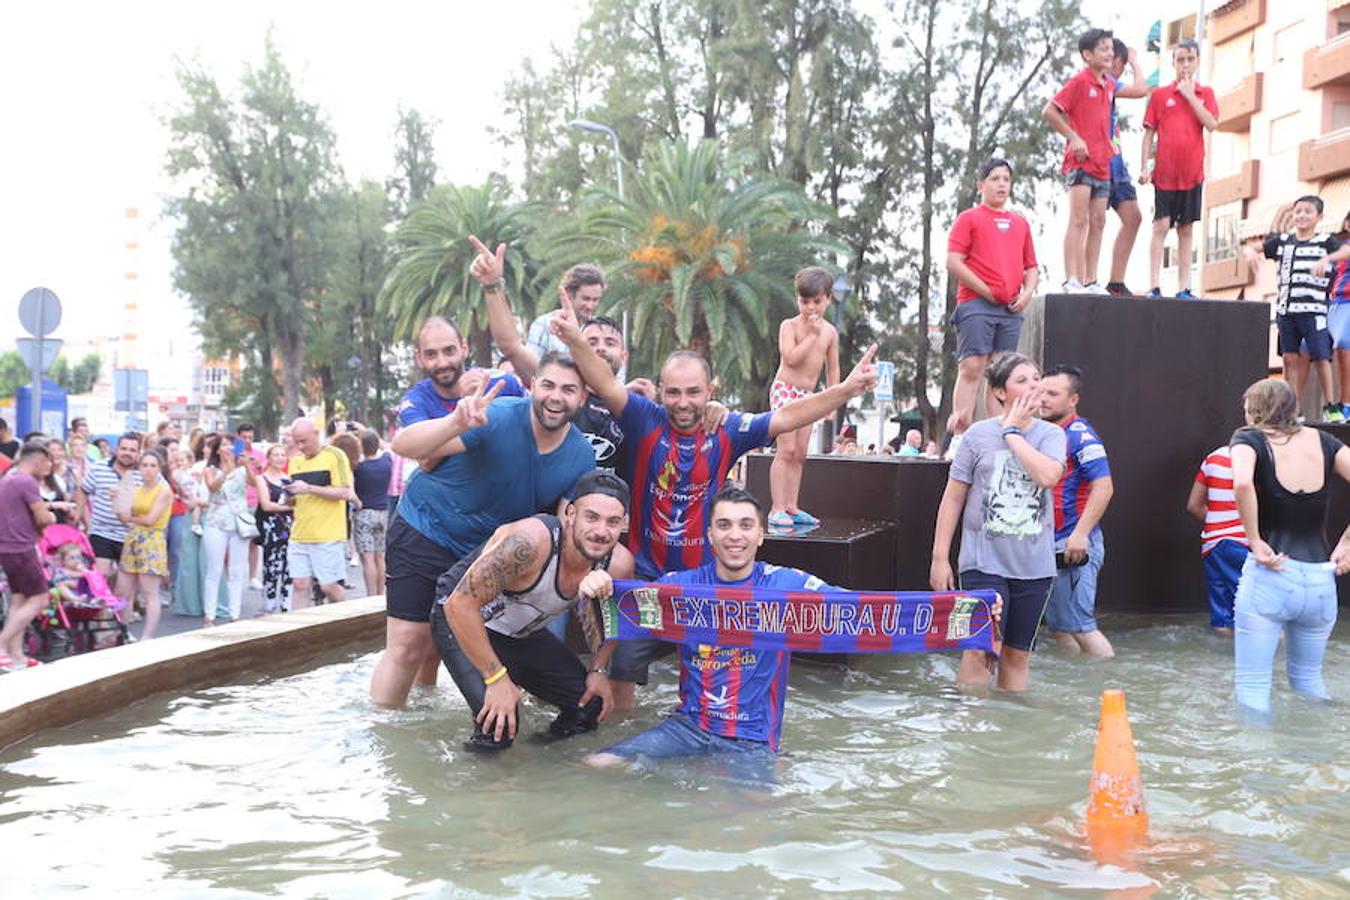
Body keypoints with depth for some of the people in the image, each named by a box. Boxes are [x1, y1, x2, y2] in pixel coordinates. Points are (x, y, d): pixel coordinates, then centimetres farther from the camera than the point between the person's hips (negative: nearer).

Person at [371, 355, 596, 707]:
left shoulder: (581, 457, -10)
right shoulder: (495, 417, -27)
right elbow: (402, 445, -32)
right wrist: (458, 424, -52)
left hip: (486, 551, 5)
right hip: (425, 531, -5)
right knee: (408, 646, -5)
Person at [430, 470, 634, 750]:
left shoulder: (618, 564, -17)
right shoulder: (530, 541, -38)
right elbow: (460, 604, -35)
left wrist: (599, 669, -2)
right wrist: (497, 678, -31)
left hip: (525, 632, 6)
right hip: (462, 621, -6)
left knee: (594, 706, 3)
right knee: (498, 730, -23)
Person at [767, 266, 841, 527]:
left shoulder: (830, 332, 9)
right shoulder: (790, 325, -7)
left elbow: (832, 368, 14)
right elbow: (791, 358, -22)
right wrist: (812, 334, -18)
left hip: (808, 395, 6)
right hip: (785, 389, -6)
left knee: (800, 453, 6)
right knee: (786, 450, -13)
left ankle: (791, 506, 10)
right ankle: (777, 508, -13)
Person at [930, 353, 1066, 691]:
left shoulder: (1051, 435, 4)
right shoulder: (978, 435, -1)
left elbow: (1048, 475, -18)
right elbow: (953, 499, 1)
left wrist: (1012, 432, -10)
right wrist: (940, 557, -1)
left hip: (1034, 565, 3)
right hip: (984, 561, -3)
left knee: (1018, 655, 12)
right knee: (980, 651, -9)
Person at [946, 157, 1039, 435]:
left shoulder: (1020, 223, 22)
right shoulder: (969, 218, 5)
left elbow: (1031, 266, 25)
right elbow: (953, 263, -5)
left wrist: (1027, 293, 4)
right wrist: (987, 291, -8)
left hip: (1011, 308, 5)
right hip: (976, 305, -5)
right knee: (972, 368, -11)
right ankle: (962, 436, -11)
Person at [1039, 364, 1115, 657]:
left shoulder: (1080, 435, -14)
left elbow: (1103, 487, -20)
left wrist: (1080, 534, -23)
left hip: (1074, 546, -9)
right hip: (1052, 545, 9)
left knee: (1079, 627, -7)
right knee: (1058, 627, 13)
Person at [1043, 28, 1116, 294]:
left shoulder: (1109, 84, 14)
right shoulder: (1079, 81, -7)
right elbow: (1049, 111, -11)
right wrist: (1073, 136, -13)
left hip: (1102, 162, 8)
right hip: (1080, 160, -8)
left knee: (1098, 222, 7)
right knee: (1079, 220, -12)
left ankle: (1089, 281, 11)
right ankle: (1071, 280, -14)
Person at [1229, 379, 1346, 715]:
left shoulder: (1250, 439, -2)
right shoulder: (1321, 441, 10)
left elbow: (1242, 483, -24)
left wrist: (1255, 541, -14)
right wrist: (1345, 543, 6)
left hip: (1269, 577, -5)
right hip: (1321, 581, 5)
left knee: (1252, 684, 2)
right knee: (1308, 678, 23)